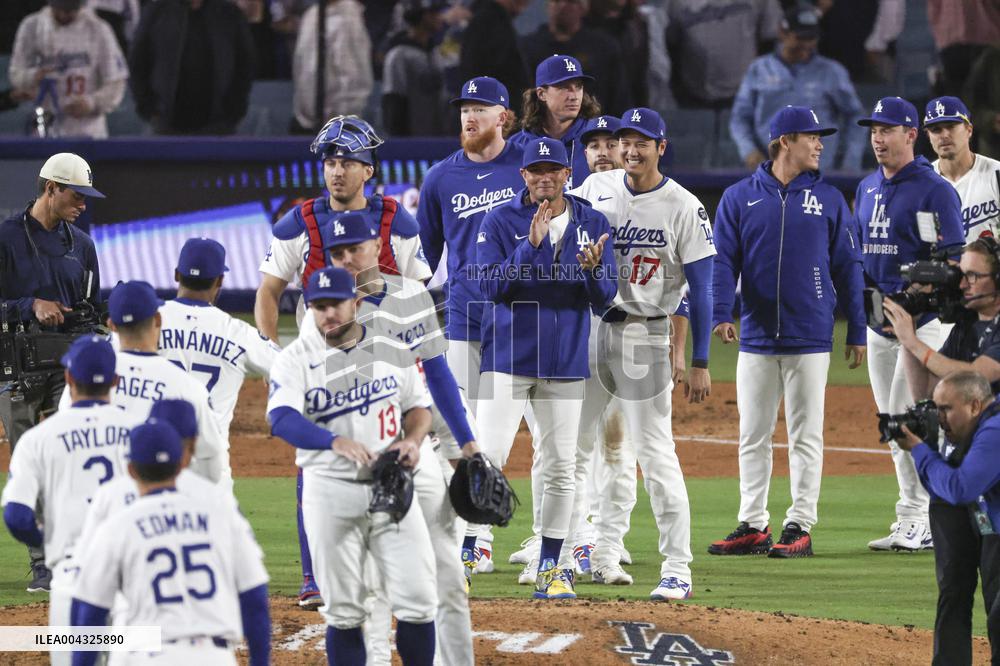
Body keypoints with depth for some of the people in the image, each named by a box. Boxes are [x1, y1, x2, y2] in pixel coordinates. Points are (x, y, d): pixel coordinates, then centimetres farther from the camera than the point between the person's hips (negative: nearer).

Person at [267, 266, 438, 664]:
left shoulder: (391, 350, 7)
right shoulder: (296, 359, -5)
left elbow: (418, 405, 17)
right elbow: (281, 419, -21)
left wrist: (413, 439, -7)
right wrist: (337, 442, -37)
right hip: (331, 489, -2)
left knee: (418, 600, -2)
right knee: (343, 611, 2)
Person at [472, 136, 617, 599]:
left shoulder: (593, 224, 5)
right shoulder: (500, 221, -2)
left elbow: (603, 299, 2)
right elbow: (490, 285, -13)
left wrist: (593, 268, -20)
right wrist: (531, 245, -23)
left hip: (566, 361, 3)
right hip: (508, 357, -3)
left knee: (560, 466, 4)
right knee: (488, 457, -10)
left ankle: (551, 570, 12)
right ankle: (462, 557, -3)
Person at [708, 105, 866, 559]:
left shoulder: (828, 199, 5)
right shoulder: (739, 197, 5)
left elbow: (847, 266, 7)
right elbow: (723, 261, 1)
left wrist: (856, 332, 3)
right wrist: (721, 314, -14)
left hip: (810, 339, -1)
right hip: (757, 339, 1)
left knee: (806, 436, 0)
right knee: (753, 437, 6)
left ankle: (800, 527, 4)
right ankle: (752, 526, 12)